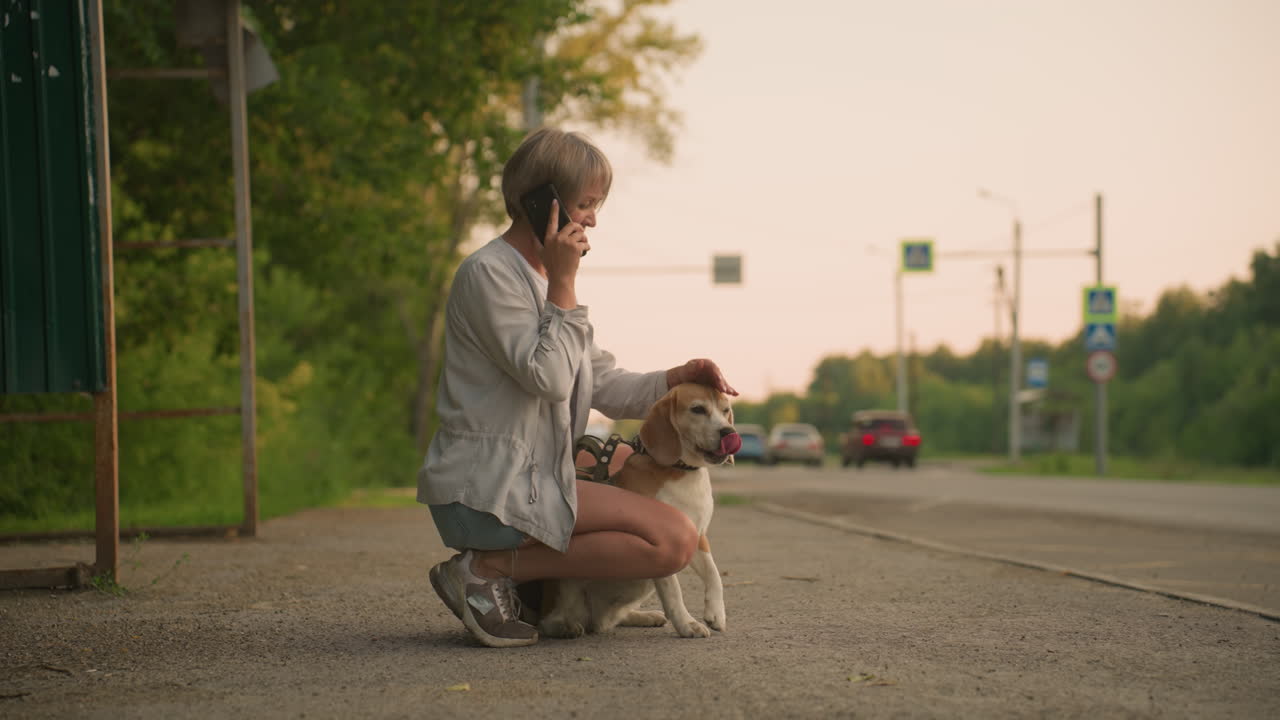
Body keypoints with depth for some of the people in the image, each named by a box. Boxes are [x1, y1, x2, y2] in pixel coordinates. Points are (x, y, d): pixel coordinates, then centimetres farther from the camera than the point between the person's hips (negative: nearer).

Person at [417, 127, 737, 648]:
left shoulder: (543, 277, 20)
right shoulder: (488, 273, -11)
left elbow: (605, 386, 18)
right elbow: (548, 378, -19)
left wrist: (677, 379, 3)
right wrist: (563, 282, -14)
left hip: (521, 478, 10)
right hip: (486, 491, -10)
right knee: (673, 541, -18)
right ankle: (489, 569, -13)